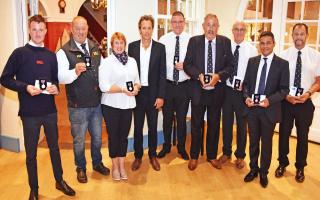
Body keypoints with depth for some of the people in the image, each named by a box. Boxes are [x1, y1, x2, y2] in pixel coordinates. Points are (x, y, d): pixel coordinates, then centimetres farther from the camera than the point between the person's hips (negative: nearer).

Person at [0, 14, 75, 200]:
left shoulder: (51, 55, 8)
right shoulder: (20, 53, -4)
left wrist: (56, 88, -5)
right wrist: (25, 87, -18)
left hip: (50, 110, 4)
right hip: (29, 112, -3)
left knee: (54, 147, 16)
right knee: (31, 153, 9)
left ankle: (60, 181, 34)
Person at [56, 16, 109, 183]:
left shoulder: (95, 48, 7)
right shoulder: (64, 51, -10)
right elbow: (60, 77, -21)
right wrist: (75, 72, -38)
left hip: (97, 102, 5)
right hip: (78, 106, -4)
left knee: (97, 137, 19)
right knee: (79, 140, 11)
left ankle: (97, 163, 41)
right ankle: (81, 168, 33)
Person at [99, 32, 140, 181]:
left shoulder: (132, 61, 8)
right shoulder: (106, 62, -7)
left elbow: (137, 80, 13)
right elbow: (104, 86, -15)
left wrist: (136, 87, -9)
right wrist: (123, 90, -20)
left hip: (127, 105, 4)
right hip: (111, 105, -3)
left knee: (124, 135, 11)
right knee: (113, 135, 8)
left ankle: (122, 166, 25)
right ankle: (115, 166, 25)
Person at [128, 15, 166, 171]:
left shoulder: (160, 47, -2)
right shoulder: (132, 46, 1)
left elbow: (162, 73, -3)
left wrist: (160, 96, -7)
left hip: (153, 93, 0)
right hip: (137, 93, 1)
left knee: (153, 126, 10)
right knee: (137, 127, 9)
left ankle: (153, 156, 27)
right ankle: (138, 156, 24)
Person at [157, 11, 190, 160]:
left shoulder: (191, 40, -3)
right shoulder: (163, 40, -1)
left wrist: (185, 66, -19)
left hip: (184, 85, 0)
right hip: (167, 85, 1)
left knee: (182, 118, 12)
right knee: (167, 117, 13)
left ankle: (181, 148, 31)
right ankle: (166, 146, 33)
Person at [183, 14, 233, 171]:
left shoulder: (225, 42, 0)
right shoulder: (194, 41, -2)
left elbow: (230, 65, -1)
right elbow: (187, 64, -4)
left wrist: (218, 76, -19)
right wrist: (199, 75, -20)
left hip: (217, 90, 1)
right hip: (198, 90, -1)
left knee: (214, 124, 13)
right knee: (196, 124, 10)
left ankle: (212, 155, 31)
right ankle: (194, 156, 26)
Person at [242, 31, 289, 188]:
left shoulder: (282, 64, -3)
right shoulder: (252, 61, 7)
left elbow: (284, 89, -6)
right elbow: (246, 83, 9)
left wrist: (270, 100, -21)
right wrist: (247, 97, -10)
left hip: (269, 109, -2)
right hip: (252, 108, 3)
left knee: (266, 143, 11)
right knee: (253, 141, 14)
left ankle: (264, 172, 28)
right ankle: (253, 169, 32)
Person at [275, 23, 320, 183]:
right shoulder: (283, 55, -4)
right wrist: (286, 95, -14)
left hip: (305, 102, 0)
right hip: (286, 101, 0)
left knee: (302, 136, 13)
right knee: (284, 133, 12)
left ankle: (300, 168, 34)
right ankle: (282, 163, 34)